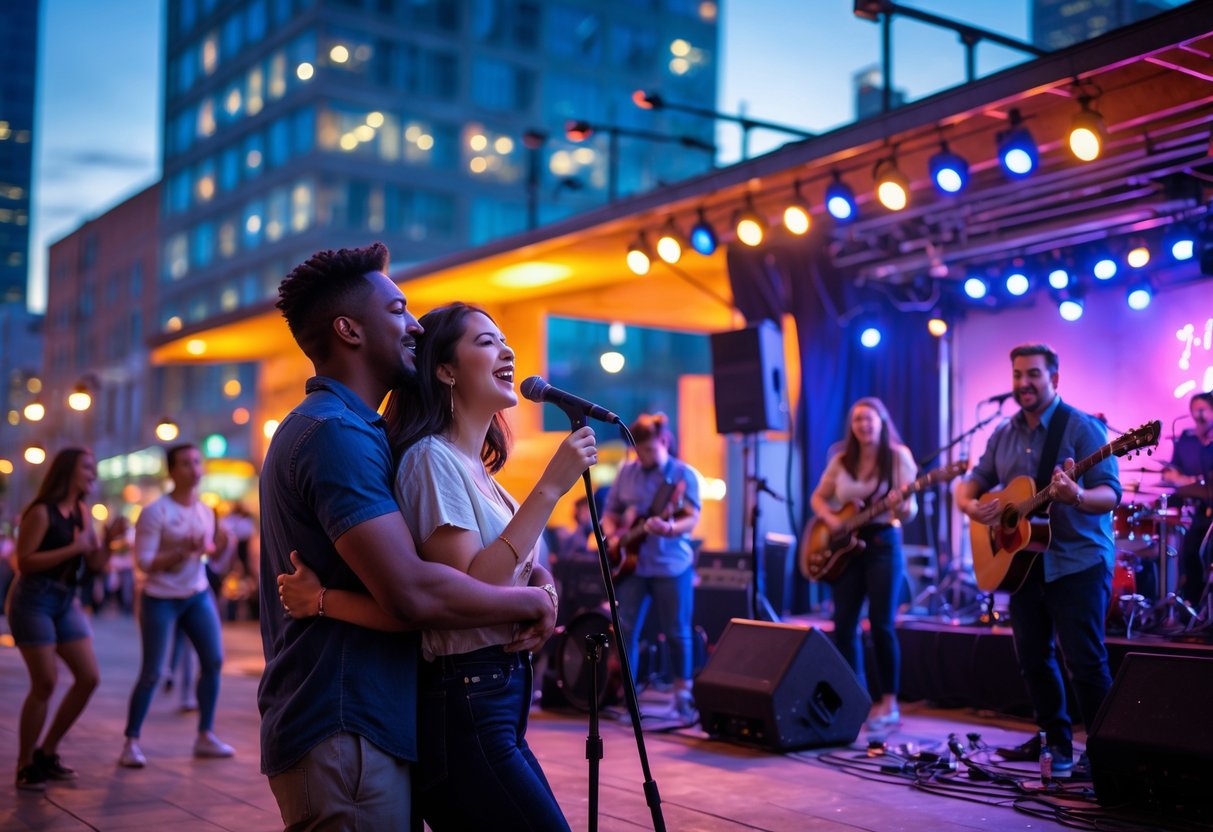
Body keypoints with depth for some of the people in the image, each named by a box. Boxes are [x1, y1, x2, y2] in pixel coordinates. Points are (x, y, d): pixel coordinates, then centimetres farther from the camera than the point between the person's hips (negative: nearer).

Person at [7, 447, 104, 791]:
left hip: (66, 601, 8)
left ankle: (46, 753, 18)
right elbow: (24, 561, -19)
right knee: (45, 683, -8)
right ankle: (25, 764, 7)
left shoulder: (83, 512, 10)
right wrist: (73, 547, -20)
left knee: (89, 678, 4)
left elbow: (96, 563, 12)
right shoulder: (41, 512, -12)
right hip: (34, 601, -8)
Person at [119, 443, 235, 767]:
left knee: (214, 661, 1)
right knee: (151, 673, -5)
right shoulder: (155, 512, -16)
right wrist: (183, 550, -30)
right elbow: (144, 562, -19)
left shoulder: (206, 511, 4)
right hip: (160, 599, -6)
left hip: (199, 595, 6)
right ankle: (131, 742, 8)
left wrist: (216, 548, -8)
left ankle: (205, 736, 12)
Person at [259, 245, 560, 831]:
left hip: (331, 725, 10)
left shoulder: (317, 426, 16)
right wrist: (530, 602, -12)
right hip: (345, 735, -10)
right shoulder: (337, 433, -18)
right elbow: (412, 591, -27)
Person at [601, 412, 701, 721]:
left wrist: (669, 528, -32)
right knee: (625, 630, 1)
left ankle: (683, 693, 17)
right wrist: (611, 535, -5)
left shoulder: (684, 473, -4)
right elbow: (610, 513, 15)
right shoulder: (626, 472, 8)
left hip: (672, 565, -3)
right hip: (631, 563, 3)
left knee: (677, 632, 3)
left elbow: (691, 519, -12)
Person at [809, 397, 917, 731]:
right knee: (844, 626, 3)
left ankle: (889, 703, -1)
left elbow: (910, 510, -8)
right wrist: (829, 518, -5)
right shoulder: (841, 460, 9)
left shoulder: (898, 455, -4)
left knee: (881, 624, -9)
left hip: (883, 543, -5)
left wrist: (903, 507, -32)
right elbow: (818, 497, 16)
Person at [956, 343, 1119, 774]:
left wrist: (1077, 496, -38)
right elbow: (971, 483, 15)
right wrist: (971, 504, -9)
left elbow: (1111, 494, -16)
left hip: (1078, 562, -7)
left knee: (1085, 661, -8)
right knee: (1033, 657, 13)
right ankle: (1055, 739, 27)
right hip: (1026, 562, 7)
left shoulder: (1081, 427, -10)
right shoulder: (1004, 435, 10)